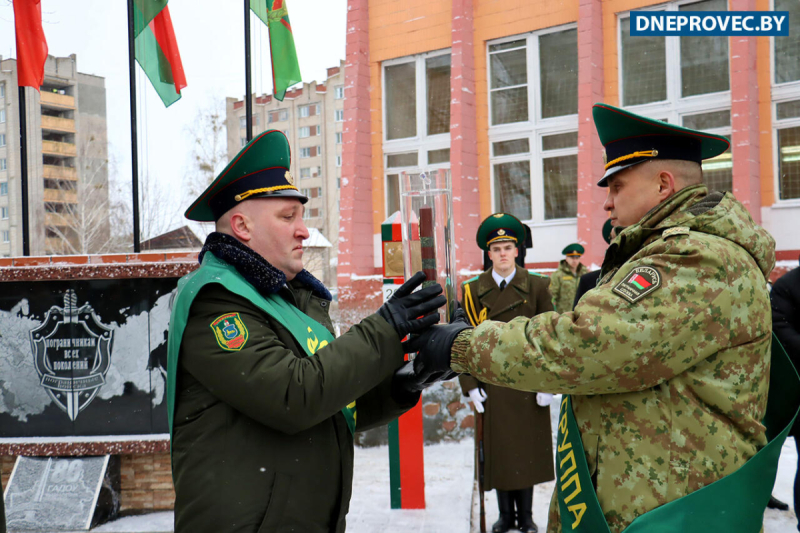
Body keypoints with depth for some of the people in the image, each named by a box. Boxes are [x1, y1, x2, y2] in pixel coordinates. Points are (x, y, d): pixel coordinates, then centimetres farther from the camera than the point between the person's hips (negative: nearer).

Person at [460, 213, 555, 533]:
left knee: (528, 449, 6)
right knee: (497, 449, 5)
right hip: (492, 384, 1)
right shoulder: (473, 290, 3)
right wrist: (471, 385, -5)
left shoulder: (536, 286, 1)